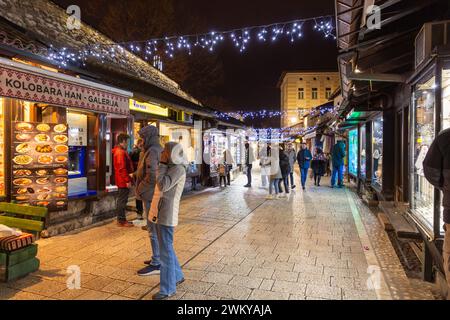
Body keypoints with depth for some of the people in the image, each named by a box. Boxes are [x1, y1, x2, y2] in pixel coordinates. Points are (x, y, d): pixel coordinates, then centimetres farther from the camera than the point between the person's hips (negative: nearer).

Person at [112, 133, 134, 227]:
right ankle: (122, 220, 4)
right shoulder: (121, 152, -18)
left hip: (121, 180, 11)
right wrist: (127, 180, -22)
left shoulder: (119, 151, 16)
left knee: (121, 199, 16)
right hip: (123, 180, -11)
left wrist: (129, 173, 18)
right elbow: (122, 168, -23)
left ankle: (121, 219, 25)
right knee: (123, 200, -3)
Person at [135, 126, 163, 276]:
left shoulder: (152, 152, -17)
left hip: (151, 196, -10)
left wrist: (140, 189, -13)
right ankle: (158, 257, 31)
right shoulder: (160, 150, 13)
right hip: (157, 194, 10)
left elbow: (151, 176, -26)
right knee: (157, 228, 18)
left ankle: (156, 264, 7)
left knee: (154, 229, -2)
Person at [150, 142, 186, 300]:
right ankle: (177, 276, 35)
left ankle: (168, 288, 9)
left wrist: (162, 164, -14)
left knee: (166, 250, -3)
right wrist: (154, 210, 22)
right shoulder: (169, 168, 15)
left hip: (167, 215, -10)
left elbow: (163, 186, -25)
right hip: (160, 213, 10)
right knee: (166, 248, 19)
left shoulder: (178, 169, -14)